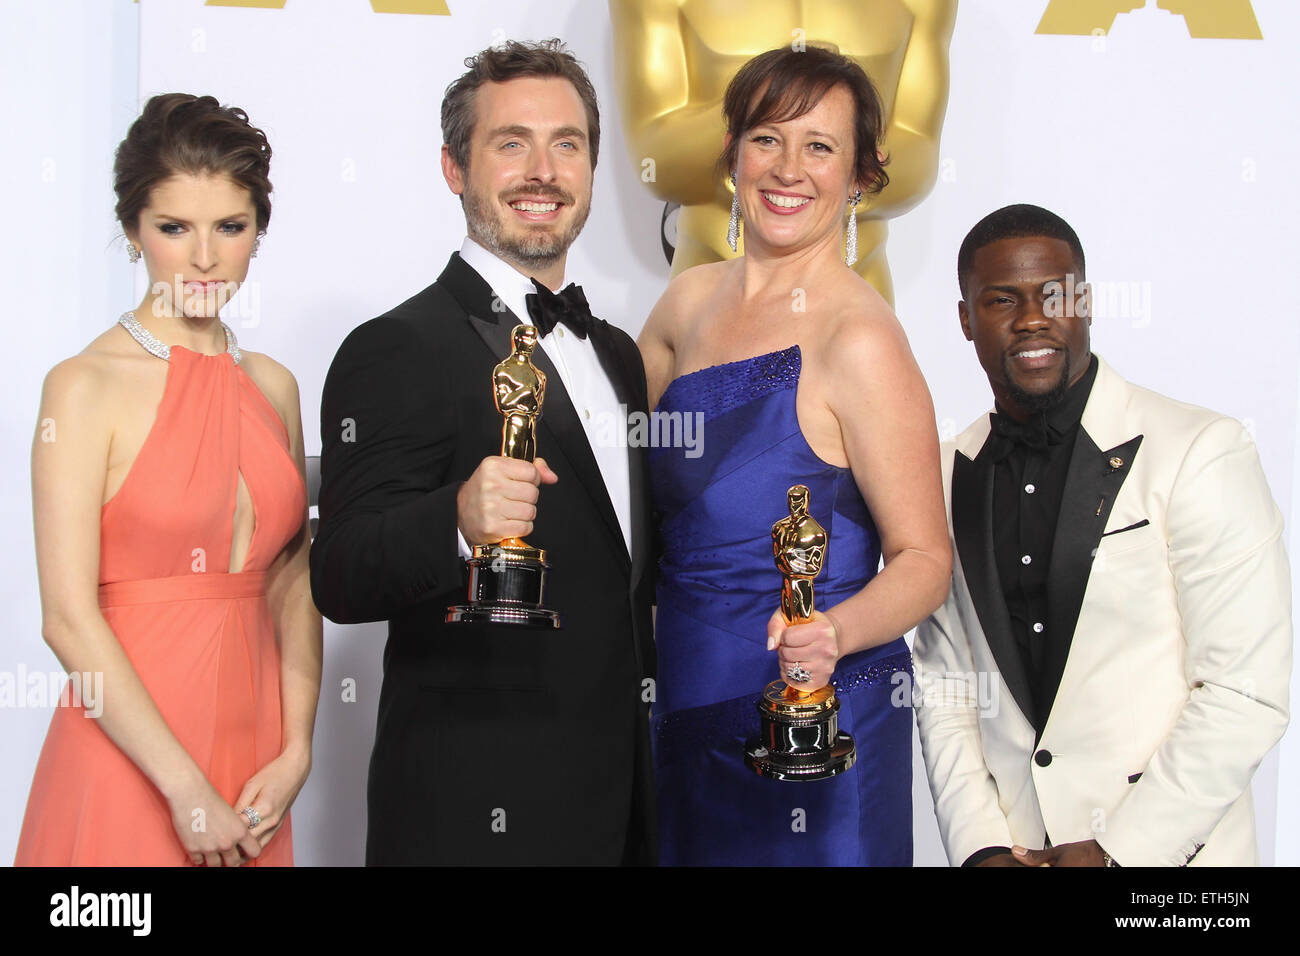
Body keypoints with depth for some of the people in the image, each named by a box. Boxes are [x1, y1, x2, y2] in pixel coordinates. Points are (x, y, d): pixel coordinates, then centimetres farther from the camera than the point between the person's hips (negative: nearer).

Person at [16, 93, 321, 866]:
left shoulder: (275, 386, 6)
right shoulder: (88, 385, -10)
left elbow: (294, 585, 7)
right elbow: (70, 617, -14)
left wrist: (296, 752, -4)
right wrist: (187, 789, -14)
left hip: (254, 746, 5)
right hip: (129, 751, -5)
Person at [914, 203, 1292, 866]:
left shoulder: (1201, 454, -11)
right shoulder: (949, 477, 2)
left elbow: (1248, 692, -13)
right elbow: (944, 679, 5)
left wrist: (1116, 849, -14)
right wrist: (980, 845, -5)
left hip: (1167, 848, -3)